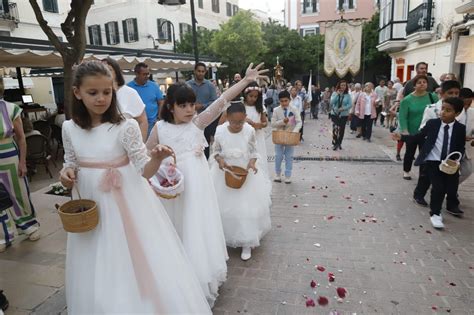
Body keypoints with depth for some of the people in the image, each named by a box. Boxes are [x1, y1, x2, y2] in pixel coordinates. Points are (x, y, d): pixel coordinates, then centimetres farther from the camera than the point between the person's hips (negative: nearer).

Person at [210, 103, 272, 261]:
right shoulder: (220, 131, -14)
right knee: (225, 208, 11)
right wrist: (219, 160, -20)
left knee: (248, 207, 3)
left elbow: (254, 151, -1)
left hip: (246, 173, 0)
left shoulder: (250, 131, -14)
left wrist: (252, 162, -20)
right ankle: (226, 238, 34)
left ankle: (246, 243, 19)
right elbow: (215, 150, 0)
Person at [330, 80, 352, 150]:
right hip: (335, 114, -1)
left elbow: (350, 105, -4)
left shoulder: (347, 95, -1)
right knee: (335, 128, -16)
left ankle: (339, 144, 24)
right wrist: (337, 94, -17)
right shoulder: (334, 93, -1)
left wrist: (343, 108, -19)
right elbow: (332, 103, -13)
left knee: (341, 129, 8)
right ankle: (335, 144, -6)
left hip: (344, 115, 2)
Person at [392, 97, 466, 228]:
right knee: (438, 187, -13)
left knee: (452, 187, 3)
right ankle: (435, 213, 9)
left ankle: (452, 206, 40)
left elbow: (460, 148, 3)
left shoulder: (460, 128, -2)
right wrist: (402, 137, -11)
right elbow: (418, 136, 1)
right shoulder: (432, 123, -5)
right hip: (433, 161, -2)